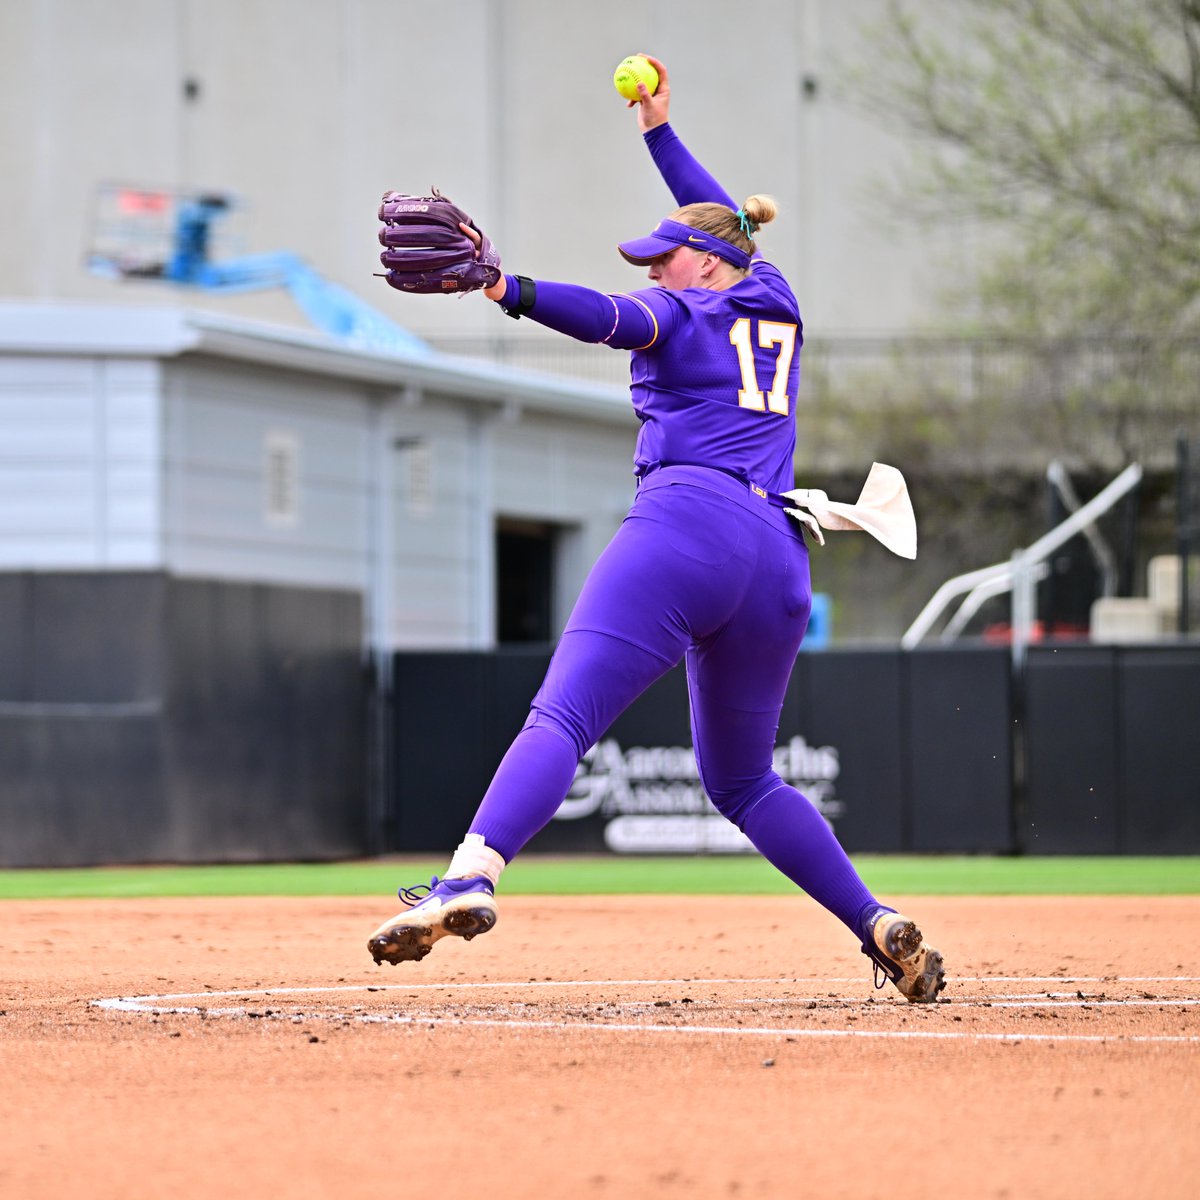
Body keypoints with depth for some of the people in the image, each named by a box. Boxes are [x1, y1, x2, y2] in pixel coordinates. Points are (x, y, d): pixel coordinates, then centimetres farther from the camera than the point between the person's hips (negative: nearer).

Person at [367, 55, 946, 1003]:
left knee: (561, 718, -21)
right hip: (780, 561, 7)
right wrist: (660, 131, 52)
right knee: (743, 781, 20)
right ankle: (883, 928, 8)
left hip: (686, 522, -7)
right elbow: (732, 226, 47)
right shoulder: (774, 304, 27)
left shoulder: (680, 315, 9)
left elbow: (610, 319, -14)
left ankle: (472, 878, -42)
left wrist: (505, 290, -28)